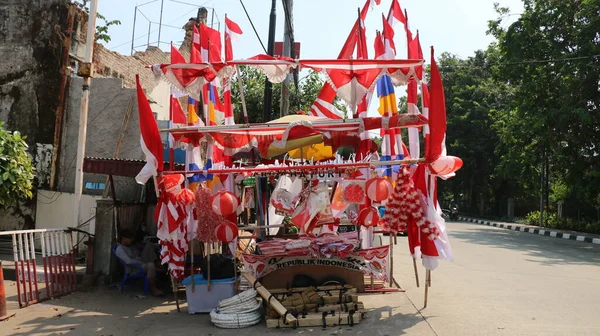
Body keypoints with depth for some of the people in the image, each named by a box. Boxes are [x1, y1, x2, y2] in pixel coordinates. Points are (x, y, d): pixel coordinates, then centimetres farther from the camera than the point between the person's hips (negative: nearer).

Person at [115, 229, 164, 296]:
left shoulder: (131, 246, 17)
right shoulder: (120, 249, -13)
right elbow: (129, 261, -25)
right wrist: (142, 262, -21)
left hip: (141, 263, 9)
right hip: (133, 269, -9)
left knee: (149, 244, 0)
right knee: (151, 265, -39)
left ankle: (156, 263, -7)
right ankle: (153, 289, -29)